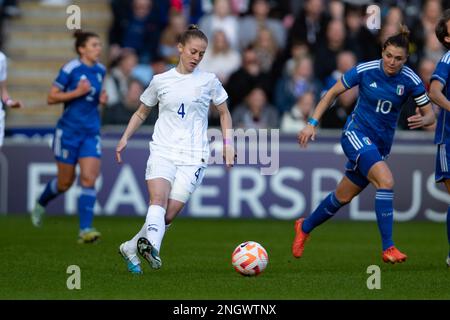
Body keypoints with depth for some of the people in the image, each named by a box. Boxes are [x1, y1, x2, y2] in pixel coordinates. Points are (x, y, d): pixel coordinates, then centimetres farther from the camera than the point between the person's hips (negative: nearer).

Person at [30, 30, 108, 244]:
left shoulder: (100, 70, 7)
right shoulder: (70, 69, -12)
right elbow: (51, 98, -9)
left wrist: (101, 98, 3)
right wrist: (77, 92, -20)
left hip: (91, 132, 4)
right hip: (69, 131, -4)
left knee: (89, 180, -11)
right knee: (65, 182, 7)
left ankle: (85, 230, -13)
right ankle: (40, 205, 38)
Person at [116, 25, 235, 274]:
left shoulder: (209, 81, 7)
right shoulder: (160, 81, 8)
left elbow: (224, 114, 18)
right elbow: (141, 114, 20)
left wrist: (228, 145, 6)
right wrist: (125, 138, 6)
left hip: (193, 157, 0)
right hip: (162, 151, 0)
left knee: (169, 214, -9)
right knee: (158, 200, -26)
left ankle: (131, 247, 8)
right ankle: (152, 246, -47)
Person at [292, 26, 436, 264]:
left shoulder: (410, 80, -9)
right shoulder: (365, 70, -13)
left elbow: (429, 114, -2)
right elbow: (332, 93, -2)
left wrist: (422, 120, -27)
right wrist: (312, 124, -6)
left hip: (381, 143, 4)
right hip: (356, 134, -4)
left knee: (344, 196, 13)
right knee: (386, 181, -27)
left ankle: (305, 227, 40)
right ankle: (388, 248, -25)